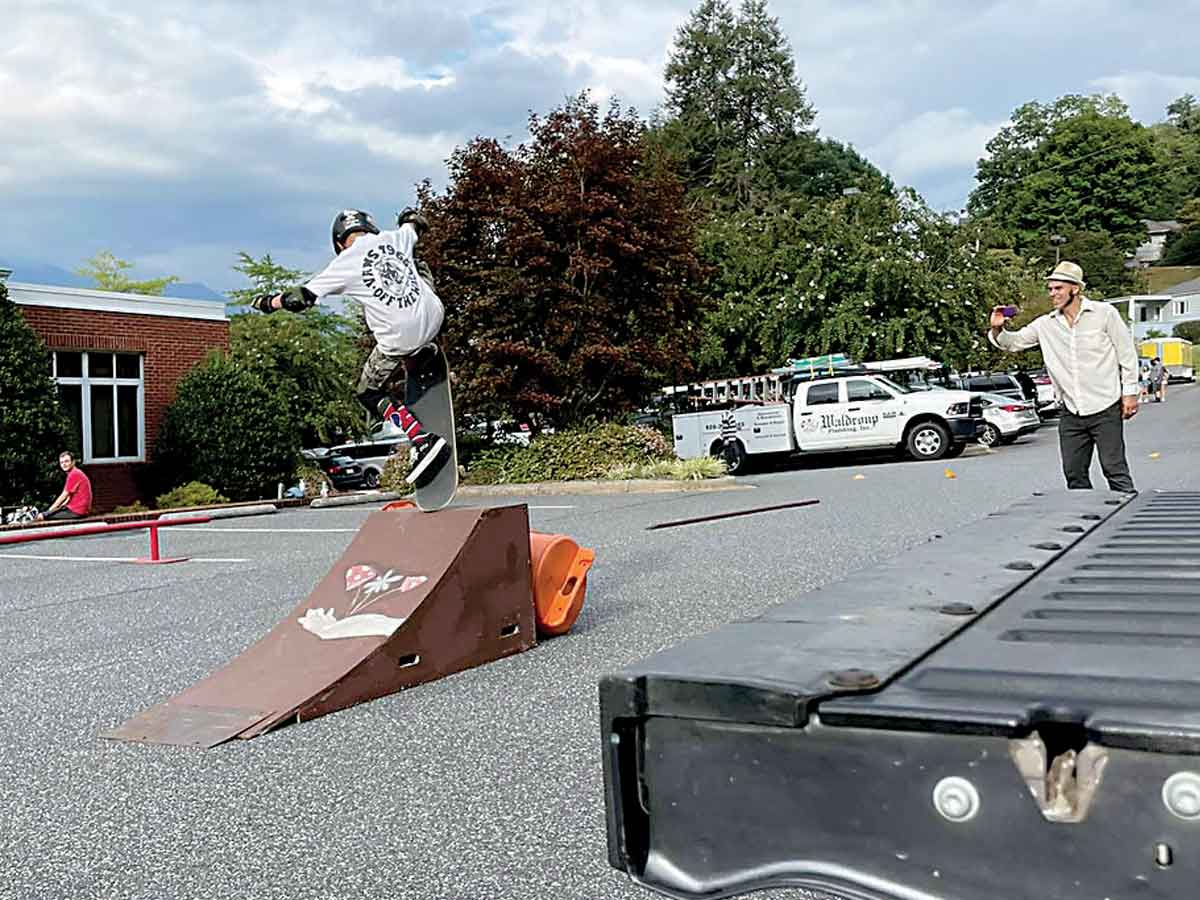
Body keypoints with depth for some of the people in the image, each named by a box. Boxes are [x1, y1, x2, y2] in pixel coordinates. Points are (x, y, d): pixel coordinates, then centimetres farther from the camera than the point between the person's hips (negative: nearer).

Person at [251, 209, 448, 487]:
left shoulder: (344, 265, -4)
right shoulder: (393, 238, 8)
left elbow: (301, 298, -2)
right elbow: (417, 226, 31)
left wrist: (268, 302, 18)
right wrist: (410, 218, 56)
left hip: (399, 337, -5)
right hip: (434, 316, 6)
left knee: (370, 394, 15)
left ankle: (423, 442, -2)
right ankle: (422, 351, 35)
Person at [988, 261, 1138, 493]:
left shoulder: (1104, 313, -2)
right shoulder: (1046, 324, 7)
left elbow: (1127, 354, 1)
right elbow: (1014, 342, 11)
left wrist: (1130, 392, -2)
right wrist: (997, 330, -10)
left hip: (1106, 410, -4)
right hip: (1071, 413, 4)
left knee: (1115, 469, -5)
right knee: (1074, 474, 8)